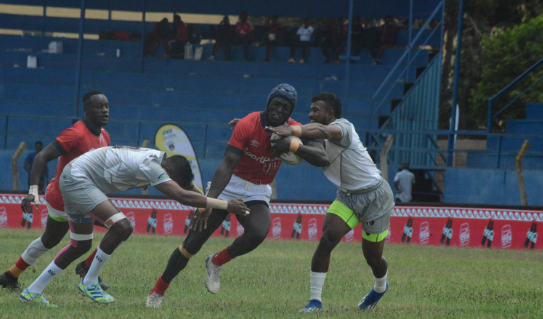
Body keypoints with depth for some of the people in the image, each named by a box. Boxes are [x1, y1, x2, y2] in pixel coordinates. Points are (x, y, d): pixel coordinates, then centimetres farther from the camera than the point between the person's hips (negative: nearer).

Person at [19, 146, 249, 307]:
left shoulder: (158, 160, 2)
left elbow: (188, 187, 16)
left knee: (80, 245, 17)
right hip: (77, 178, -10)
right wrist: (225, 205, -34)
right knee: (121, 227, -22)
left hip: (75, 180, 10)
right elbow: (182, 196, -34)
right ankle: (89, 283, -8)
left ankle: (33, 292, 23)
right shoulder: (150, 165, -26)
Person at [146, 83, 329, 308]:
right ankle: (158, 290, 10)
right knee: (193, 243, -8)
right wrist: (207, 202, -39)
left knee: (258, 233, -30)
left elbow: (322, 159, -19)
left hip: (257, 193, 3)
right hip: (228, 186, -3)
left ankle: (216, 263, -1)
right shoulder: (247, 125, -20)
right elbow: (227, 166, -28)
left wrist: (292, 145, -34)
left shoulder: (294, 131, -8)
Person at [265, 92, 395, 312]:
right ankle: (315, 300, -17)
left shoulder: (343, 126, -21)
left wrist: (293, 131, -61)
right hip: (347, 196, 6)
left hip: (376, 196, -6)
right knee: (327, 239, -18)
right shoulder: (317, 138, 4)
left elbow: (325, 131, -44)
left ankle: (380, 286, 43)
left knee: (372, 257, 6)